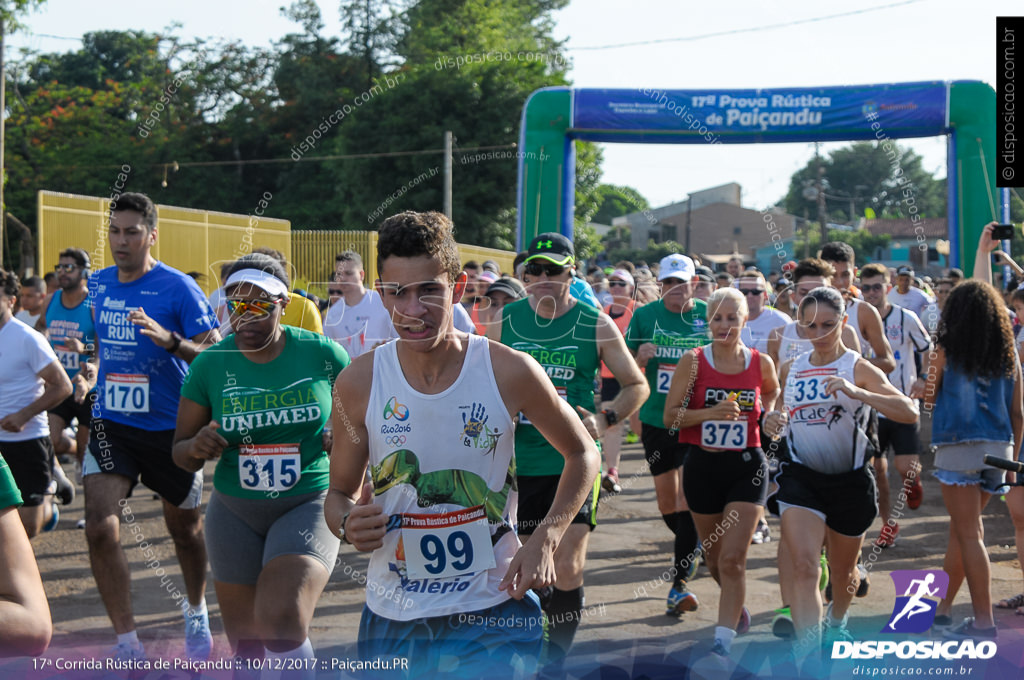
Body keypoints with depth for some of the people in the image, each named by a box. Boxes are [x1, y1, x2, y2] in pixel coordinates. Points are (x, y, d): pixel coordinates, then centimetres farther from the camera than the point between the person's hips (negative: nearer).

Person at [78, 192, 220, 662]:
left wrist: (170, 340, -31)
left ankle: (196, 613, 43)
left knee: (184, 529, 14)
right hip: (111, 424, 3)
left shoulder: (178, 288, -12)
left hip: (170, 427, -3)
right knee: (100, 528, -15)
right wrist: (96, 367, 12)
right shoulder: (98, 284, 5)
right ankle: (127, 645, -6)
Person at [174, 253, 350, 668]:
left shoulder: (323, 354, -6)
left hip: (308, 505, -3)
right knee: (245, 647, 10)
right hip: (235, 512, 3)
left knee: (282, 625, -24)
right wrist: (197, 446, -18)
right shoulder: (210, 364, -2)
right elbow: (181, 453, 5)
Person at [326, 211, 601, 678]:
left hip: (491, 611, -2)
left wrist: (545, 539, -7)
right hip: (391, 617, 2)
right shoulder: (357, 384, -7)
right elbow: (340, 492, 7)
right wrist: (348, 524, -16)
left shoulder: (510, 372, -11)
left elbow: (582, 453, 5)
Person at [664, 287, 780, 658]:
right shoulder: (693, 361, -5)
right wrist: (710, 412, -20)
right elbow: (670, 416, -6)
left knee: (732, 558, -12)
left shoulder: (761, 363, -1)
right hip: (703, 465, 1)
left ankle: (723, 639, -6)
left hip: (746, 466, -1)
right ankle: (736, 606, 44)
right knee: (714, 557, 15)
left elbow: (772, 391, 22)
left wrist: (767, 416, 3)